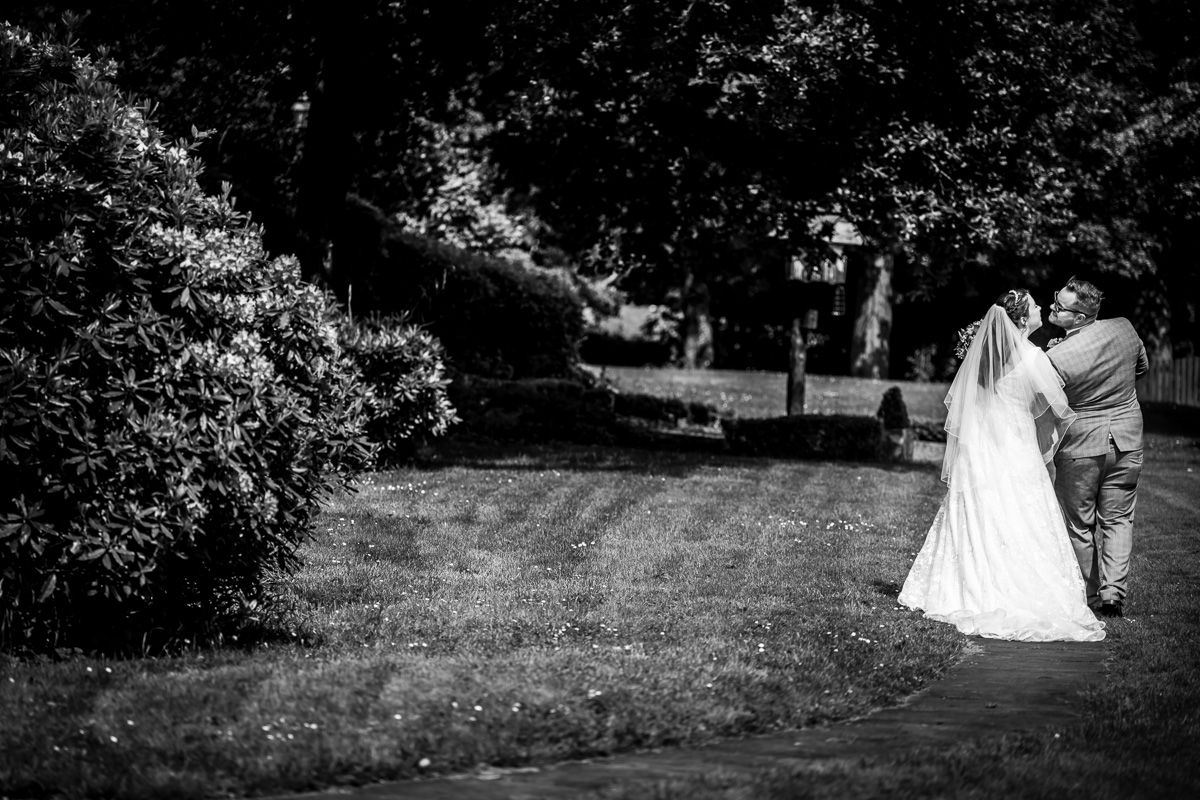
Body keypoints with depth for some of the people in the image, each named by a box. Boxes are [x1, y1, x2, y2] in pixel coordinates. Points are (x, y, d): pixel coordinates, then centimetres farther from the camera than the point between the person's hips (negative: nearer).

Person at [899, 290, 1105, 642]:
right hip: (1016, 457, -5)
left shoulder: (980, 350, 3)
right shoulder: (1032, 358, -13)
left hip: (975, 453, 6)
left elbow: (953, 401, 10)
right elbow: (1060, 408, -5)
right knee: (1023, 533, -1)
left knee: (974, 528, 11)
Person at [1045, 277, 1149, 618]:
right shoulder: (1124, 329, -8)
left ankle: (1087, 597, 19)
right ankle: (1113, 591, 3)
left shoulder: (1057, 358, -24)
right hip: (1127, 440, 4)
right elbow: (1142, 368, 11)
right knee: (1117, 519, 13)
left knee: (1079, 524, 12)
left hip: (1080, 444, -4)